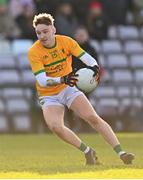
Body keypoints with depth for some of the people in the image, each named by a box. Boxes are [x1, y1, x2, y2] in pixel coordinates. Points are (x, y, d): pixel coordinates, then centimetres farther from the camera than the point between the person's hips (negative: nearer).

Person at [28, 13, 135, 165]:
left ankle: (121, 153, -13)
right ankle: (87, 151, -8)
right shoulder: (33, 52, -18)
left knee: (93, 117, -15)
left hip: (69, 89, 2)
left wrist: (94, 67, -36)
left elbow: (88, 59, -12)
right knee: (55, 126, -27)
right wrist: (62, 80, -43)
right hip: (49, 96, -2)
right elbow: (42, 80, -26)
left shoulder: (66, 41, -10)